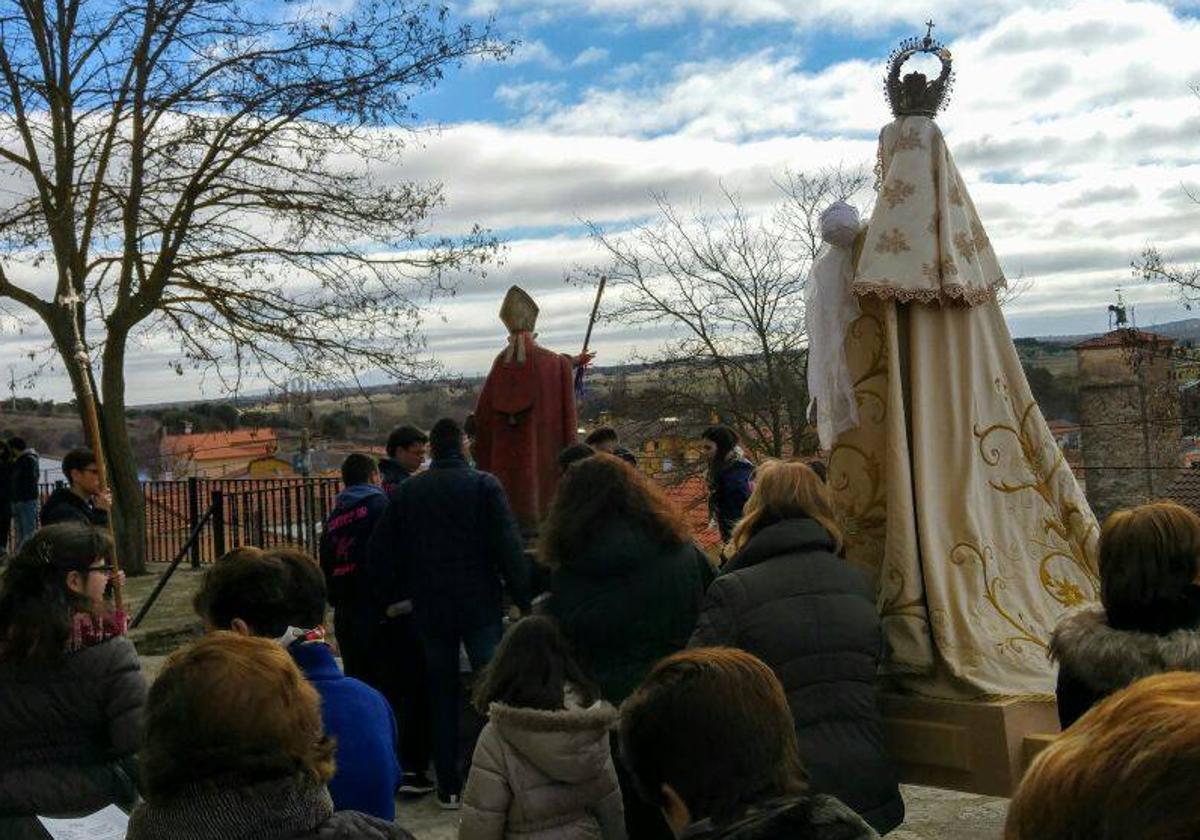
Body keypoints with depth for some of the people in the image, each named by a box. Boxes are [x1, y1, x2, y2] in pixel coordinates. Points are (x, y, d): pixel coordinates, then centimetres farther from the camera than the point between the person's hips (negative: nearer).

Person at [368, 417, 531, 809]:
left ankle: (449, 786, 13)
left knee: (441, 695, 10)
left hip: (430, 610, 3)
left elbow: (380, 554, 6)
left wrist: (391, 598, 17)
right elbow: (508, 547, -11)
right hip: (480, 607, -3)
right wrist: (523, 598, -7)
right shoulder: (484, 485, -5)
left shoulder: (407, 491, 5)